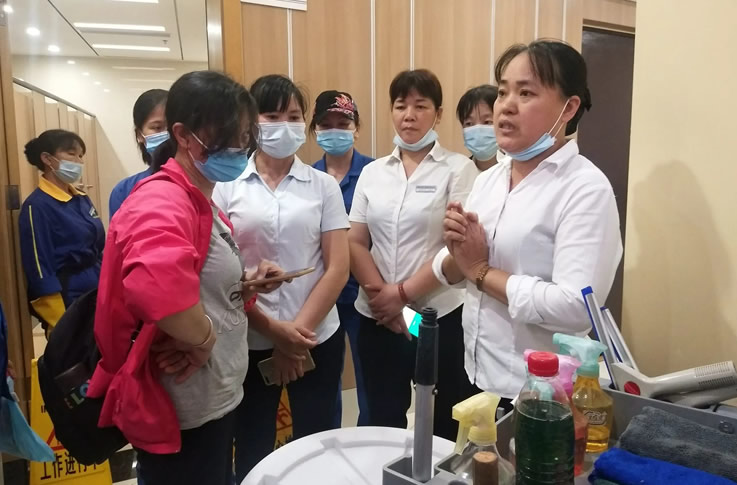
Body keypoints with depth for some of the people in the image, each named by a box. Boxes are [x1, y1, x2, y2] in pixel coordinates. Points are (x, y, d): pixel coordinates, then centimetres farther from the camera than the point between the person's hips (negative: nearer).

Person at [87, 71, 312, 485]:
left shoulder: (204, 201, 9)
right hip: (184, 413, -9)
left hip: (217, 398, 9)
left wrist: (245, 284, 5)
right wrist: (202, 341, -27)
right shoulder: (162, 201, -22)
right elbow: (157, 287, -44)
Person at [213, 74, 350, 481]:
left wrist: (297, 331, -10)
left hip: (317, 338, 1)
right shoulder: (227, 186, 0)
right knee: (252, 451, 14)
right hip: (250, 342, 0)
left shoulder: (324, 186, 1)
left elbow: (338, 268, -2)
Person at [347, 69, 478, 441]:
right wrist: (381, 295, -8)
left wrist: (403, 293, -12)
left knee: (441, 425, 12)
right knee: (382, 422, 15)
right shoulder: (372, 172, 8)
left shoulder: (459, 169, -4)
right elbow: (355, 243, 5)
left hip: (440, 317, -3)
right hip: (377, 318, 4)